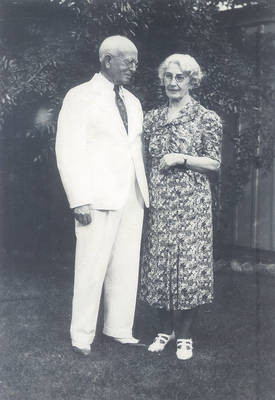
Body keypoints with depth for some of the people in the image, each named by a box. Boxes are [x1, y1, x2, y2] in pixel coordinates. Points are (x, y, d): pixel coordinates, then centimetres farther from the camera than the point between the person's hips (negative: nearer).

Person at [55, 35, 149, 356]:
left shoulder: (132, 101, 17)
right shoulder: (80, 97, -3)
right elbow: (68, 151, -8)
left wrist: (144, 190, 9)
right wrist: (79, 200, -15)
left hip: (132, 197, 6)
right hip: (98, 198, -6)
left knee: (126, 267, 9)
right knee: (92, 267, -1)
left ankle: (120, 330, 22)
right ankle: (82, 336, 13)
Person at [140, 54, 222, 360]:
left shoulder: (206, 119, -1)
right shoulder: (153, 117, 11)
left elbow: (214, 163, -2)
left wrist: (182, 159, -14)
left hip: (191, 203, -4)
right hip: (159, 202, 4)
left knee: (188, 263, -1)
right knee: (158, 263, 6)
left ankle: (184, 335, 13)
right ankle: (165, 329, 22)